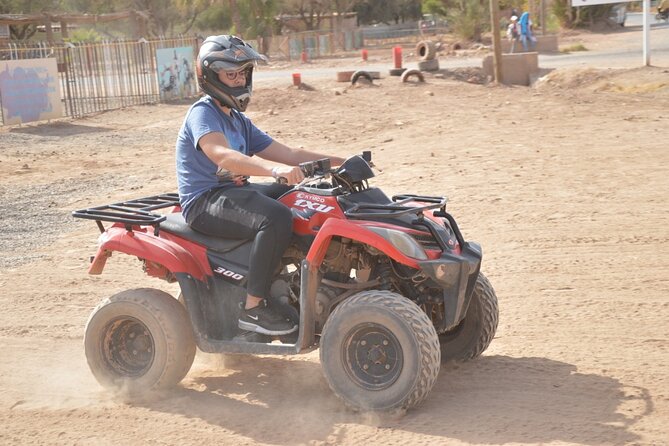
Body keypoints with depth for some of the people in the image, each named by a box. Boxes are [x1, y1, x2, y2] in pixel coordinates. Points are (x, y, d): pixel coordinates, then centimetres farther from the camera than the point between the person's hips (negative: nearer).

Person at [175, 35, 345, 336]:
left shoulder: (239, 121, 18)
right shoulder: (202, 113, -11)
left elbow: (286, 154, 15)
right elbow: (221, 155, -32)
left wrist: (338, 162, 4)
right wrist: (274, 169, -48)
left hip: (236, 192, 10)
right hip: (205, 202, -9)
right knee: (276, 217, -33)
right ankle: (253, 308, -25)